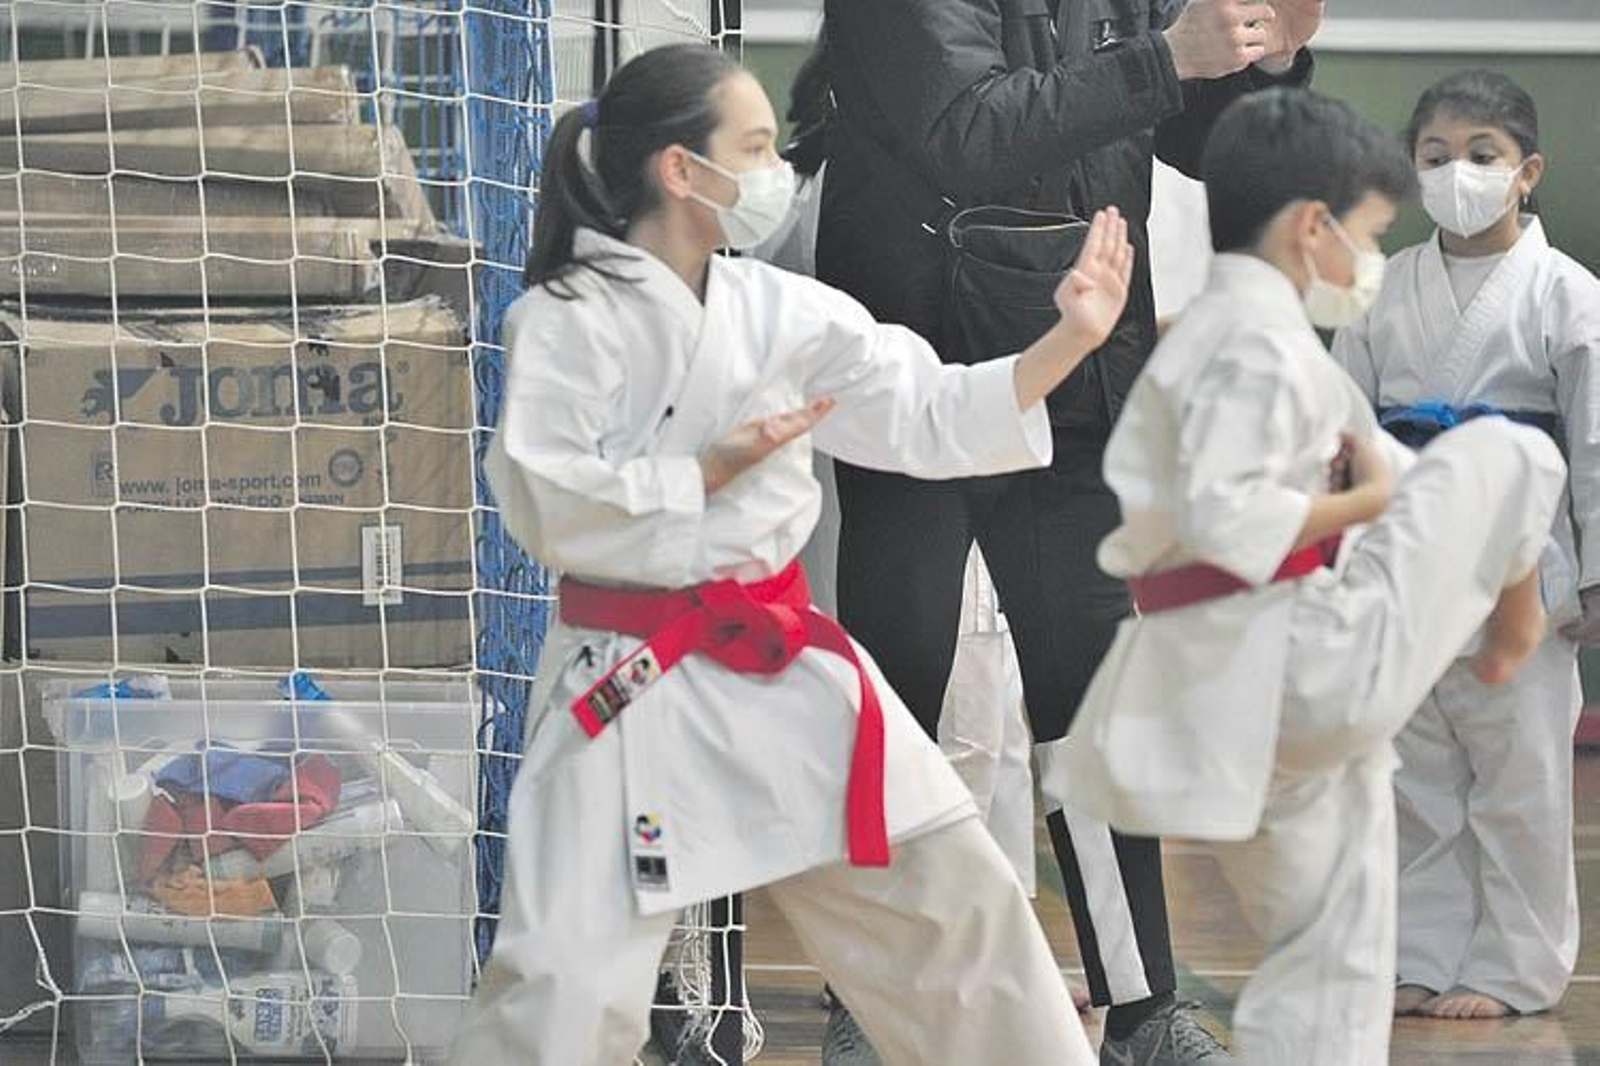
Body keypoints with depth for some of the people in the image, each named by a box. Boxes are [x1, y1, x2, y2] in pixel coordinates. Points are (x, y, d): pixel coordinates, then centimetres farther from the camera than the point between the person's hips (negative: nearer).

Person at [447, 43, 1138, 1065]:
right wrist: (716, 467, -16)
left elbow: (936, 417, 5)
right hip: (631, 683, -6)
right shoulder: (568, 320, -11)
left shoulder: (785, 311, 4)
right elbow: (548, 506, -17)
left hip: (784, 665, 6)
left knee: (955, 900, 11)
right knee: (568, 981, -8)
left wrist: (1071, 340, -5)